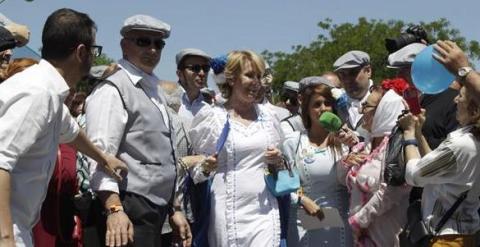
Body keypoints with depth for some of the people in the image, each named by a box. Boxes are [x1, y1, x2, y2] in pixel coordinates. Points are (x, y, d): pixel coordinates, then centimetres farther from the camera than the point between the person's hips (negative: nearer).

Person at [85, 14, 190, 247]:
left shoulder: (155, 91, 19)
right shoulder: (112, 90, -9)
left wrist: (172, 210, 23)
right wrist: (115, 209, -31)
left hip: (156, 211, 9)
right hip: (129, 213, -9)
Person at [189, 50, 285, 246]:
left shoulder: (266, 115, 11)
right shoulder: (210, 116, 0)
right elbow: (194, 168, 6)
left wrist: (278, 160, 2)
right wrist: (205, 169, -14)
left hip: (264, 209, 2)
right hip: (229, 211, -2)